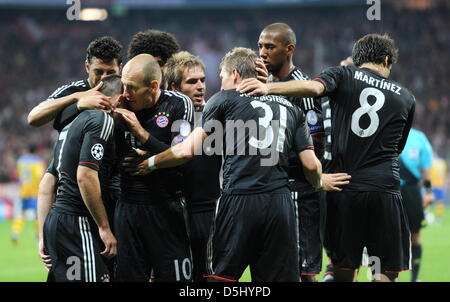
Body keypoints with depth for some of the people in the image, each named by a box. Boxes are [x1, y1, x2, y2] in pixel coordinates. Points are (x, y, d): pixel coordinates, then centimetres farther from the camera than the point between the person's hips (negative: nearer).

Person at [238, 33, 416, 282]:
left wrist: (269, 87, -19)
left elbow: (314, 87, -16)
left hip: (344, 188, 0)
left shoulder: (344, 75, 6)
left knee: (344, 270, 8)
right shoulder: (405, 98, 15)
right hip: (384, 190, 0)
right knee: (386, 274, 2)